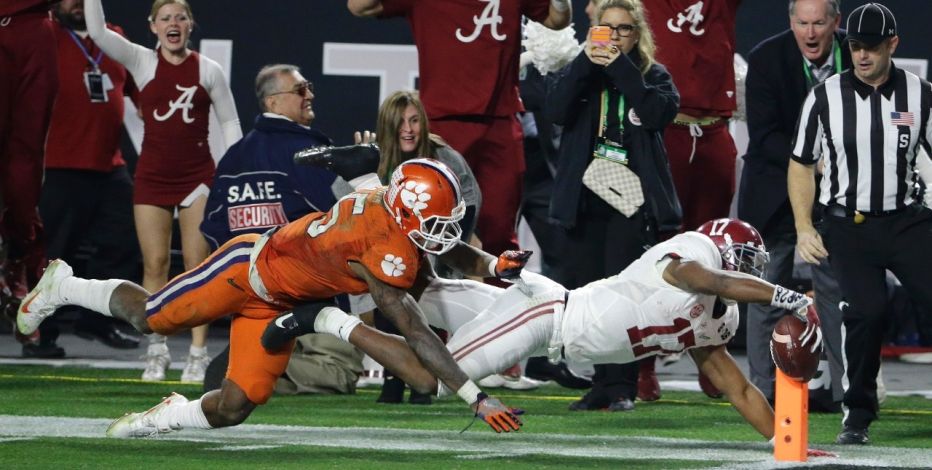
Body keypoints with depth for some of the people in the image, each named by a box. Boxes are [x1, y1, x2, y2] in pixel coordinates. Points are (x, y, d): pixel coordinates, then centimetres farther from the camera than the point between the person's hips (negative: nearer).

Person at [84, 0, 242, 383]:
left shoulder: (208, 70, 0)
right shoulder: (142, 62, 1)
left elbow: (229, 122, 5)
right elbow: (97, 32, -11)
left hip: (197, 175, -1)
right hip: (153, 175, 1)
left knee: (198, 265, -2)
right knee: (154, 265, 1)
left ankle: (198, 354, 1)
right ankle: (157, 352, 9)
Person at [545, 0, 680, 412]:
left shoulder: (653, 76, 10)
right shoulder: (581, 74, 14)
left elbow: (660, 112, -12)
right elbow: (556, 111, -5)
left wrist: (622, 68, -13)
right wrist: (584, 63, -13)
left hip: (631, 200, -3)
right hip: (584, 199, 3)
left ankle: (622, 386, -7)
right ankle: (600, 384, 7)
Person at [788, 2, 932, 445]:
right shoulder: (825, 97, 1)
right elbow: (801, 164, 9)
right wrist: (804, 228, 0)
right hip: (849, 226, -1)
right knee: (865, 311, -15)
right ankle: (858, 413, 0)